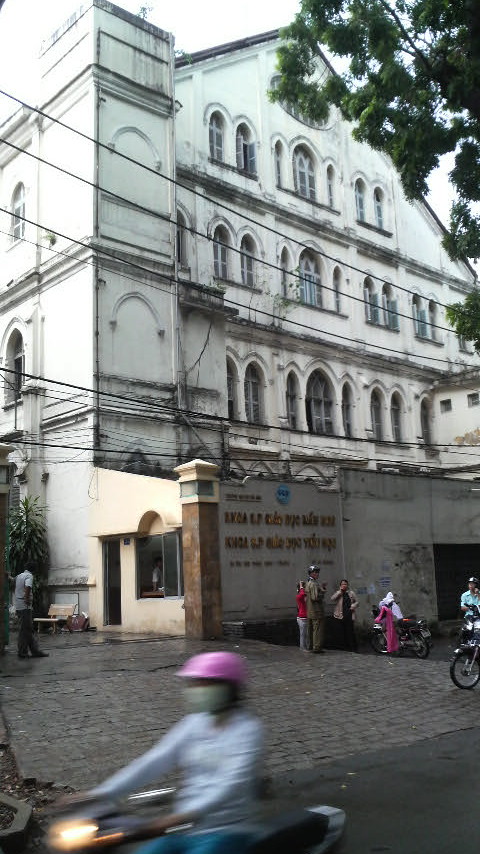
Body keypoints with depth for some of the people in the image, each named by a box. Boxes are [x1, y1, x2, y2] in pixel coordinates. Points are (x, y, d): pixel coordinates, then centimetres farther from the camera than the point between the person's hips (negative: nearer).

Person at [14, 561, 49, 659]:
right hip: (25, 607, -8)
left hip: (18, 606, 8)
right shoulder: (29, 576, -9)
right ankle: (22, 652, 3)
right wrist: (27, 600, -22)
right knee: (25, 630, -2)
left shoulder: (18, 576, 15)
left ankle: (35, 651, 12)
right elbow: (27, 587, -28)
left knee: (28, 629, 9)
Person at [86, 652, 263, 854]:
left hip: (226, 834, -6)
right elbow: (153, 762, 2)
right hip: (184, 833, 6)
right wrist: (99, 794, -8)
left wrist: (182, 817, -36)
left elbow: (232, 784, -23)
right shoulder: (194, 724, 7)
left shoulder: (248, 729, -10)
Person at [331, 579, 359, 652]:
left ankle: (353, 647, -3)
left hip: (350, 615, -1)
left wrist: (353, 606, -6)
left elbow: (356, 602, 16)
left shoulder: (351, 593, 8)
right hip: (341, 615, 1)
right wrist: (340, 591, -13)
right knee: (344, 631, 3)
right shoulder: (338, 593, 6)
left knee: (350, 631, -7)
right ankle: (346, 646, 14)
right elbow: (332, 599, -12)